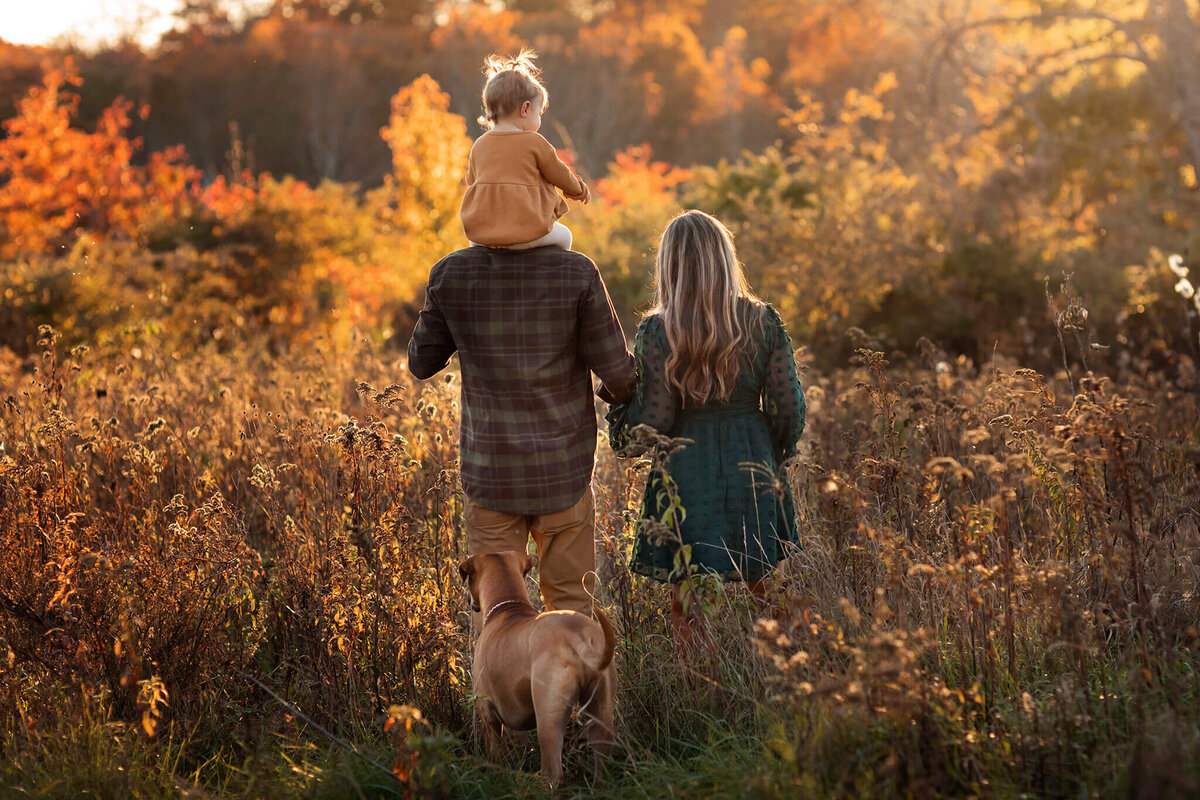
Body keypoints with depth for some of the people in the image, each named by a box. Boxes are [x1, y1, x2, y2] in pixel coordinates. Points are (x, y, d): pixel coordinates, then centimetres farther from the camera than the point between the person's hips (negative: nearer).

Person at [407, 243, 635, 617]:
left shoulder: (450, 274, -9)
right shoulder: (577, 272, -14)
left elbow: (421, 362, 3)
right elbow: (617, 370, -10)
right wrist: (619, 394, 13)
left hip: (489, 470, 1)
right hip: (563, 471, -1)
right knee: (571, 602, 13)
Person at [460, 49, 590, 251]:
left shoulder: (479, 145, 8)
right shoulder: (535, 143, -4)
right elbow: (560, 174, 7)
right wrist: (580, 190, 29)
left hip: (481, 232, 3)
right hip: (525, 232, -3)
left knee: (474, 239, 36)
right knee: (563, 236, 22)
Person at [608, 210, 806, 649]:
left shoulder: (656, 332, -10)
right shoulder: (763, 322, -2)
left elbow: (653, 423, -11)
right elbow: (788, 407, -1)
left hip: (685, 474, -2)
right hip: (753, 471, 3)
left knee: (685, 606, 8)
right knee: (760, 597, 16)